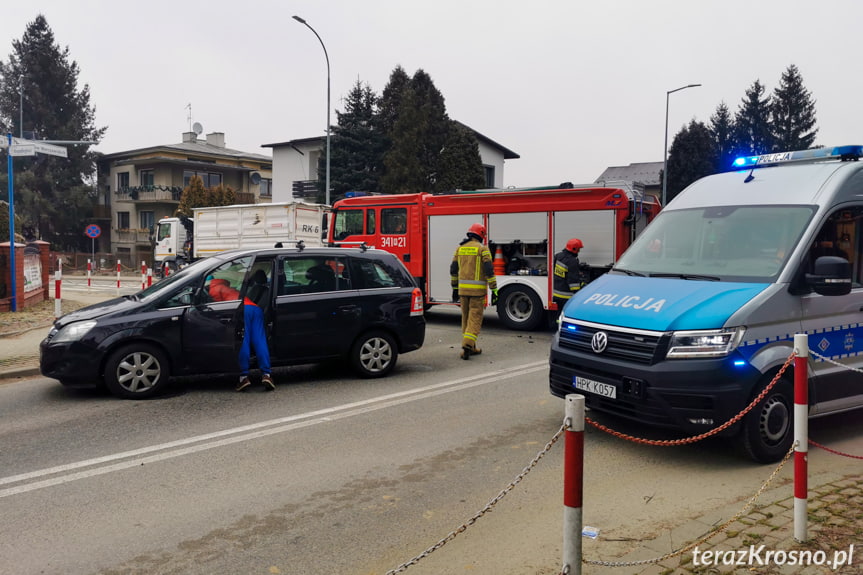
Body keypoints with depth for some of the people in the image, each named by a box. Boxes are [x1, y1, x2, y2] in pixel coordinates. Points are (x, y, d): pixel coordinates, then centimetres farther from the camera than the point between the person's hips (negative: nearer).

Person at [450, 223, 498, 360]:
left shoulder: (460, 248, 10)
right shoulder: (482, 248, -5)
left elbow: (453, 270, 11)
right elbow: (489, 270, -11)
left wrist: (455, 288, 19)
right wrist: (494, 290, -8)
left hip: (463, 288, 5)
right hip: (478, 290, -5)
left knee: (466, 318, 13)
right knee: (475, 318, -2)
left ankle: (470, 348, 19)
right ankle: (467, 345, -15)